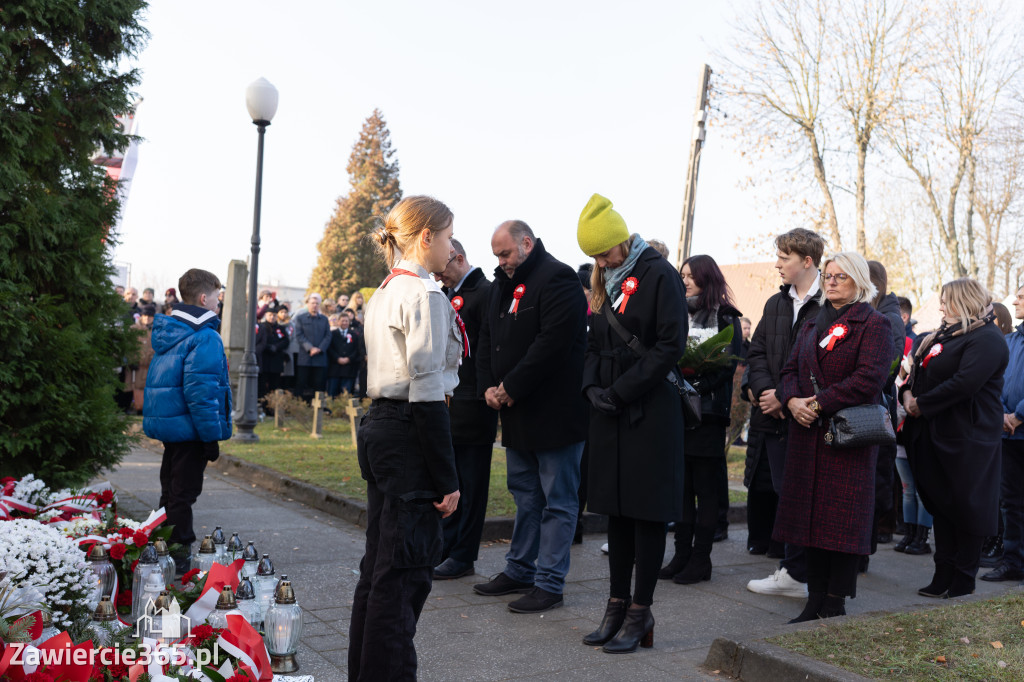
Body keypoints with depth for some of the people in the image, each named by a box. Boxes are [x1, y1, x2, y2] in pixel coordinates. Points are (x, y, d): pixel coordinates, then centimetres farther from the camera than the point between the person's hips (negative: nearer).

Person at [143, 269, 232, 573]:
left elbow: (161, 382, 16)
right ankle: (179, 556, 8)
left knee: (172, 491, 19)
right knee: (183, 493, 0)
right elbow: (200, 392, -24)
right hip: (189, 428, -9)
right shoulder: (205, 339, -18)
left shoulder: (167, 330, 10)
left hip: (166, 422, 9)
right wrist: (212, 436, -19)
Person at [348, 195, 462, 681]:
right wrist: (447, 478, -17)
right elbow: (426, 393, -19)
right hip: (409, 436, -10)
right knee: (404, 572, -2)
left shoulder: (384, 293, 15)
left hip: (378, 426, 10)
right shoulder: (425, 295, -14)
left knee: (379, 564, 17)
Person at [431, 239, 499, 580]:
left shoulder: (485, 293, -9)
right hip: (445, 405, 9)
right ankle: (443, 548, 23)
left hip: (471, 408, -9)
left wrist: (486, 391, -18)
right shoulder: (447, 296, 17)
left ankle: (462, 557, 8)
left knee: (470, 484, 1)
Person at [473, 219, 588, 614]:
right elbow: (488, 338, 16)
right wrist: (488, 386, 0)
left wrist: (511, 387, -18)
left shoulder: (558, 279, -13)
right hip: (517, 412, 9)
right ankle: (520, 570, 29)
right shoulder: (503, 284, 15)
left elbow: (553, 342, -23)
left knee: (557, 500, 0)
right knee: (525, 493, 17)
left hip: (555, 412, -9)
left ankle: (549, 583, 6)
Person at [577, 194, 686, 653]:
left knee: (647, 511, 1)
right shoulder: (603, 283, 14)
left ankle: (641, 612, 11)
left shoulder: (659, 275, -8)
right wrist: (593, 386, -1)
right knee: (616, 509, 12)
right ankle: (617, 606, 22)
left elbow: (671, 346, -14)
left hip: (649, 412, -7)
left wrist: (621, 390, -15)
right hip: (609, 412, 7)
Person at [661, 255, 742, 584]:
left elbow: (726, 365, -10)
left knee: (706, 486, 1)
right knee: (681, 484, 7)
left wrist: (694, 384, -20)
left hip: (707, 411, -5)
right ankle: (682, 554, 14)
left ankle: (701, 558, 7)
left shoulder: (725, 318, 0)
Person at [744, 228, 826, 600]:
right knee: (785, 493, 11)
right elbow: (757, 351, 12)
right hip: (776, 416, 6)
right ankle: (793, 573, 20)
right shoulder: (776, 304, 14)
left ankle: (793, 573, 11)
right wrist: (764, 390, -5)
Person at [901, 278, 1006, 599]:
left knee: (966, 509, 1)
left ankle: (962, 584, 11)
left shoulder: (987, 340, -12)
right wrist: (908, 392, -2)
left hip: (967, 437, -9)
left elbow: (965, 383, -24)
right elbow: (918, 370, 19)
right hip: (935, 434, 9)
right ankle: (943, 578, 21)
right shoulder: (943, 336, 18)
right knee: (940, 505, 12)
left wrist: (922, 404, -18)